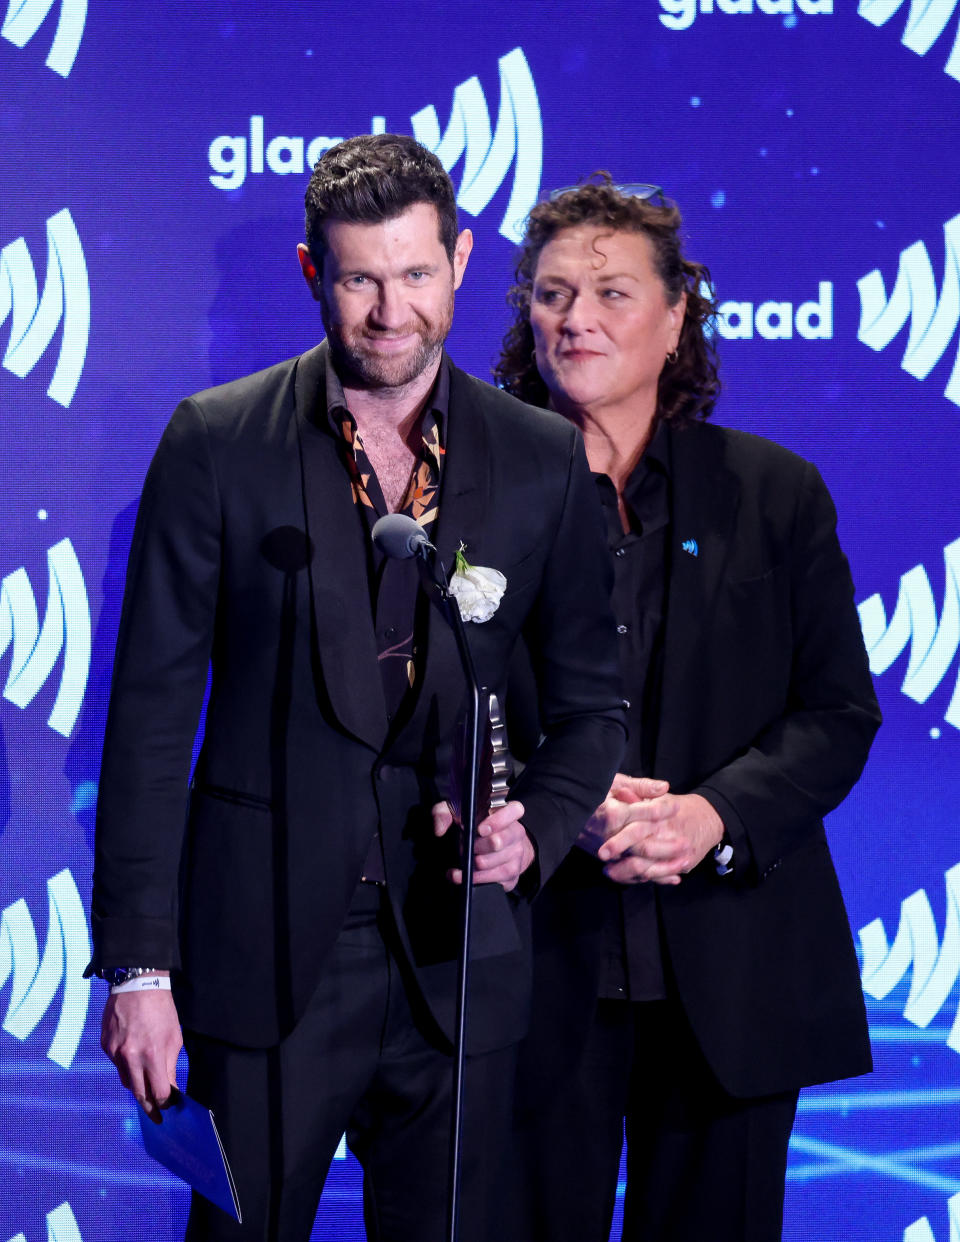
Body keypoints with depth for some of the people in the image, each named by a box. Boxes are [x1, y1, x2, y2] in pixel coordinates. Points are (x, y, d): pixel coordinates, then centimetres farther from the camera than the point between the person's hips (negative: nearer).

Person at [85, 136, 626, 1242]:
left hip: (458, 975, 2)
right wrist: (138, 963, -6)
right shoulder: (217, 444, -1)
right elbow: (152, 713, -2)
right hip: (262, 967, -2)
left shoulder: (543, 463, 4)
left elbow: (590, 704, 12)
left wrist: (534, 829, -9)